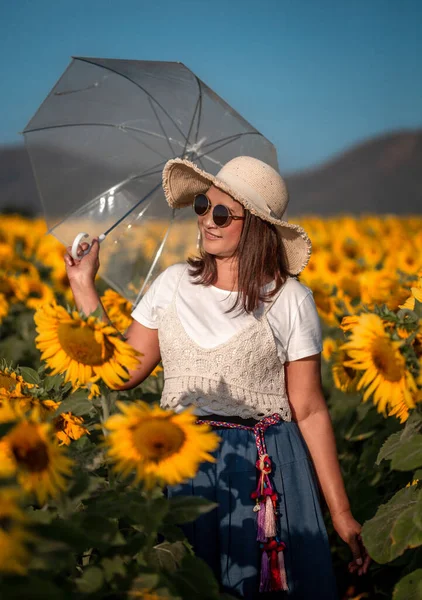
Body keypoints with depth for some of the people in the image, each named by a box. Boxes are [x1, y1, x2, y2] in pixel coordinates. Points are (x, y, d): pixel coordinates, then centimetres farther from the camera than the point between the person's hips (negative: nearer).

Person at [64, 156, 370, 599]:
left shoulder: (290, 300, -5)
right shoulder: (173, 284, 5)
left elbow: (309, 410, -5)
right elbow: (121, 372, 3)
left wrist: (340, 512, -6)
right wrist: (84, 286, 3)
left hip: (264, 470, -3)